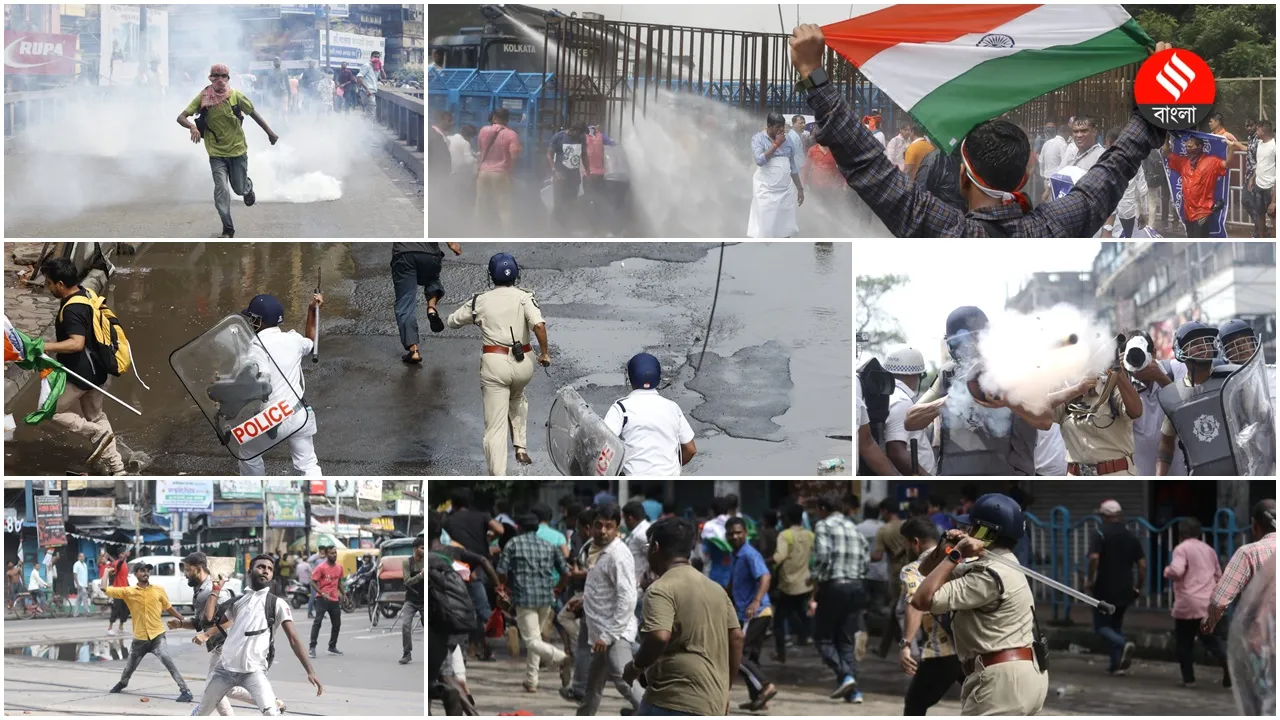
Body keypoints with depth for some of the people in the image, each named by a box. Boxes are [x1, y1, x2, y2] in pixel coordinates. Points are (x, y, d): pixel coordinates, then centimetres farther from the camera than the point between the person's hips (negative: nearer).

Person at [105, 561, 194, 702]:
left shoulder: (159, 590, 1)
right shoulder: (128, 592, -1)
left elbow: (169, 608, 12)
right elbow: (105, 589, -3)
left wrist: (184, 620, 7)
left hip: (157, 635, -2)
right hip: (139, 638, 2)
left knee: (167, 661, -24)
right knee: (129, 667, 20)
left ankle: (185, 691, -23)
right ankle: (123, 683, 54)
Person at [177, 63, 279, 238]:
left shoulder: (236, 96, -11)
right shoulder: (203, 98, -12)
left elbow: (254, 114, 2)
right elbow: (181, 117, -15)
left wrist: (270, 132, 5)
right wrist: (192, 126, -36)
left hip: (237, 150, 0)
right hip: (216, 153, 0)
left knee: (239, 189, 11)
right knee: (221, 190, -13)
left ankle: (248, 187, 50)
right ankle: (227, 229, -2)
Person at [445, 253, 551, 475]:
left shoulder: (480, 301, 3)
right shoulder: (524, 297, -3)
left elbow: (452, 322, 17)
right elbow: (539, 325, -20)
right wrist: (545, 353, -8)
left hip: (494, 363, -1)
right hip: (522, 363, 1)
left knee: (496, 425, -2)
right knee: (517, 399, 35)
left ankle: (498, 478, -10)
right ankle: (521, 448, 26)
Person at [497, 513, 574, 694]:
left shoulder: (513, 545, 3)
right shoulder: (549, 546, 13)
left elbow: (501, 574, -3)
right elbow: (565, 572, 11)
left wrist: (510, 586, 17)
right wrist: (556, 589, 29)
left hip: (524, 597, -5)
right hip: (546, 598, 5)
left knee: (532, 641, -10)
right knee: (535, 636, 19)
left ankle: (562, 658, -36)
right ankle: (531, 681, 18)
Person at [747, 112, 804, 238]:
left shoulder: (787, 139, 11)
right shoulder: (758, 138, -4)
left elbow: (793, 166, 16)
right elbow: (760, 160, -20)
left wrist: (800, 189, 15)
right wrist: (776, 144, -16)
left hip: (785, 190, 5)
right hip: (766, 190, -5)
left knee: (785, 228, 8)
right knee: (764, 229, -8)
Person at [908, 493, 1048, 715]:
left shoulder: (990, 575, -16)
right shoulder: (999, 564, 16)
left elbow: (922, 600, -20)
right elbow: (927, 570, 23)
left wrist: (954, 555, -13)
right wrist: (946, 547, 2)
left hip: (1003, 680, -11)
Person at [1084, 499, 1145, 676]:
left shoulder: (1100, 535, -9)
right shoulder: (1131, 537, 7)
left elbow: (1094, 557, -24)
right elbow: (1142, 564, 4)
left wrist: (1090, 580, -11)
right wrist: (1139, 587, 14)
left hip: (1105, 589, -5)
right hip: (1125, 590, 5)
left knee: (1101, 626, 4)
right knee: (1116, 625, 18)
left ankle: (1123, 645, -23)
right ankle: (1117, 664, 11)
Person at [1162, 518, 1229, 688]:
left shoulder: (1182, 549, -6)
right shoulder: (1209, 550, 15)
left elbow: (1176, 571, -22)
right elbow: (1219, 576, 20)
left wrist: (1167, 571, -1)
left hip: (1187, 605, -6)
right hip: (1209, 605, 6)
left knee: (1184, 643, 8)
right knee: (1211, 641, 9)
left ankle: (1189, 679, 9)